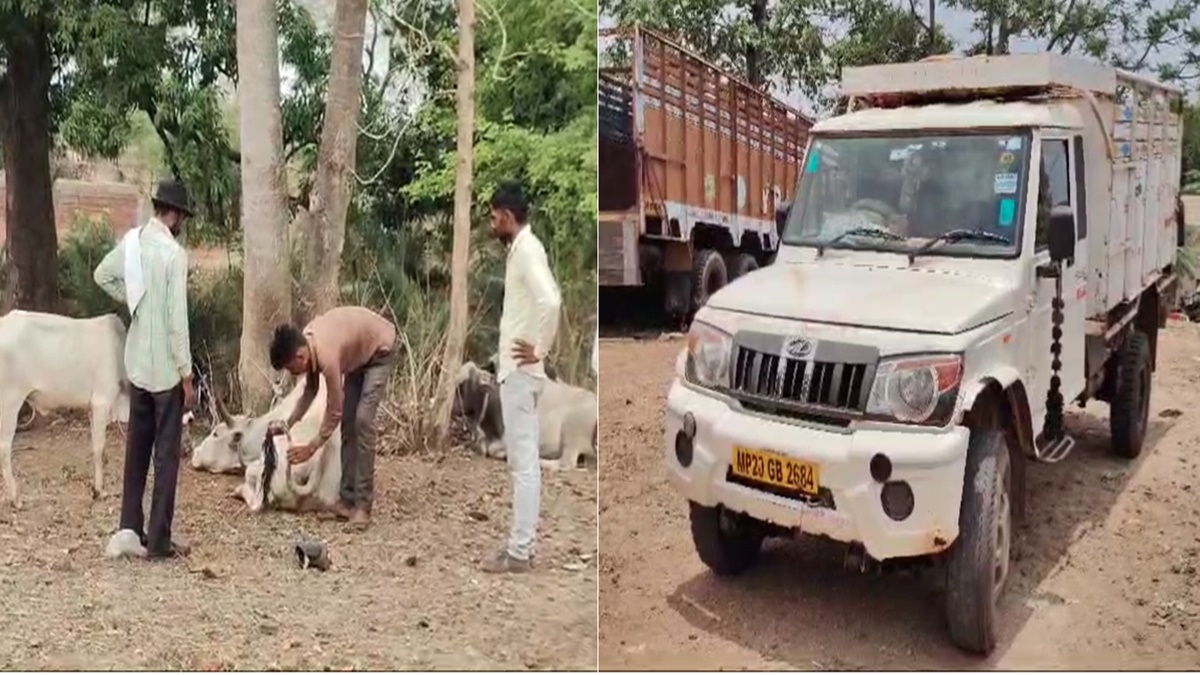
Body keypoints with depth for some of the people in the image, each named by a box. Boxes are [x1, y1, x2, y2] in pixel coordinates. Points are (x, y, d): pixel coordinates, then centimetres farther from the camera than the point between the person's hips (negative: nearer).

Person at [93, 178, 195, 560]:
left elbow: (102, 275, 22)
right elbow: (177, 319, -19)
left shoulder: (132, 241, 4)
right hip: (165, 368, -7)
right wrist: (187, 373, -14)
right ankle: (158, 540, 5)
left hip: (137, 363, 7)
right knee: (166, 454, 0)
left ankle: (130, 530, 24)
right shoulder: (174, 253, -18)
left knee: (137, 448, 16)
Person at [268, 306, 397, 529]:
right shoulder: (305, 342, -13)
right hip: (358, 351, 9)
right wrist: (289, 423, -2)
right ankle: (348, 497, 6)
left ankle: (363, 504, -14)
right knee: (348, 421, 2)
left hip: (380, 349, -8)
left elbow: (334, 410, -26)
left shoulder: (326, 355, -37)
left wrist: (312, 447, -17)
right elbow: (311, 389, 5)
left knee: (363, 420, -17)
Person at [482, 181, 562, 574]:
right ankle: (522, 542, 20)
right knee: (521, 459, 13)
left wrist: (540, 350, -20)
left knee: (524, 461, -5)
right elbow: (544, 299, 25)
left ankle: (519, 551, 0)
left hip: (521, 372, -10)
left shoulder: (526, 249, -15)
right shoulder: (521, 248, 16)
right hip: (515, 370, 10)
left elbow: (550, 301, -30)